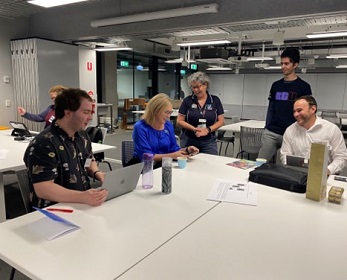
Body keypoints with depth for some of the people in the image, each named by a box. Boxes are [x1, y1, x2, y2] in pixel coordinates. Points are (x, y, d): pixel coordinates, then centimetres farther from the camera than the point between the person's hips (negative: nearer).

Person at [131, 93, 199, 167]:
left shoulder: (168, 125, 5)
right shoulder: (140, 127, -14)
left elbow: (173, 148, 11)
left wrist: (187, 150, -9)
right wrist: (172, 156, -24)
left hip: (163, 165, 7)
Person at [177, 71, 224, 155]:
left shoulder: (215, 100, 2)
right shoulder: (187, 100, -1)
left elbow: (221, 121, 2)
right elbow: (180, 121, -2)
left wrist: (208, 129, -14)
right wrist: (194, 129, -17)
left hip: (209, 142, 1)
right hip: (188, 141, 0)